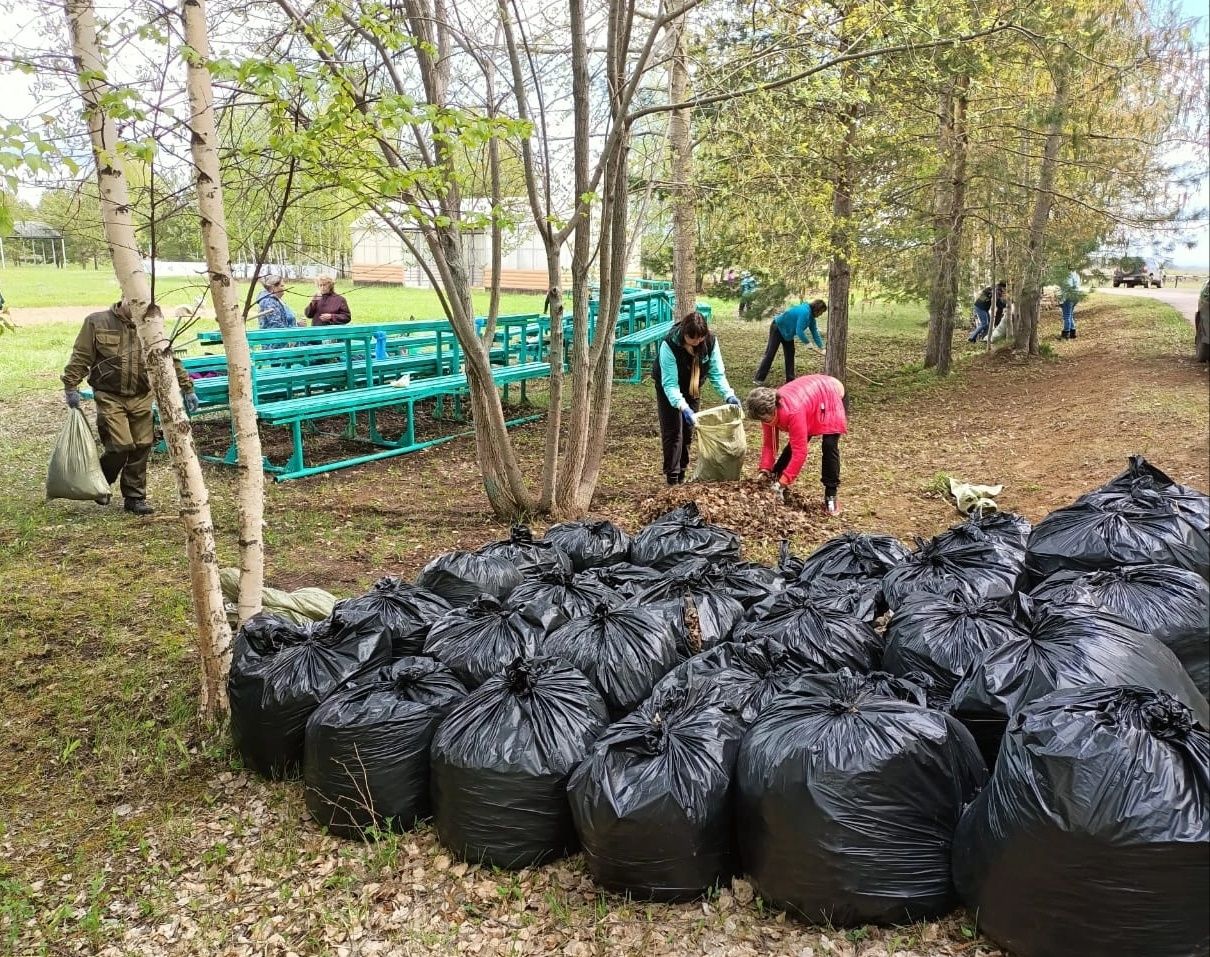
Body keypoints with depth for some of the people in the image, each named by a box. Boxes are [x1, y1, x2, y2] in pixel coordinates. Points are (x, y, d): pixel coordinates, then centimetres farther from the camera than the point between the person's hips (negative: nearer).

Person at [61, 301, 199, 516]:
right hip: (110, 397, -4)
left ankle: (135, 498, 17)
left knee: (142, 447, 2)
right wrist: (71, 387, -6)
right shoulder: (97, 322, -1)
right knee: (121, 445, -13)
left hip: (141, 398, 4)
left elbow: (169, 360, 11)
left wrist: (186, 388, 8)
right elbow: (80, 357, -1)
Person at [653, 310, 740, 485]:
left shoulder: (710, 341, -25)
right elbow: (670, 383, -38)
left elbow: (717, 373, -20)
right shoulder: (669, 345, -37)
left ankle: (682, 472, 21)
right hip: (669, 389, -4)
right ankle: (672, 477, -4)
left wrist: (729, 395, -35)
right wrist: (683, 407, -50)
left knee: (688, 431, 9)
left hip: (692, 387, 4)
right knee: (673, 431, -10)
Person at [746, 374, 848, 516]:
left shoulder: (793, 411, -43)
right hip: (811, 397, 7)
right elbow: (768, 442, -10)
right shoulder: (767, 409, -21)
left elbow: (800, 452, -40)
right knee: (794, 444, 2)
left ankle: (830, 495, -11)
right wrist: (765, 470, -20)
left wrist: (783, 482, -38)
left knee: (829, 446, -19)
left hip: (833, 396, -7)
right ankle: (774, 481, 16)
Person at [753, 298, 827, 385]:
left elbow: (814, 331, 3)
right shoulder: (804, 312, -30)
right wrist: (808, 343, -27)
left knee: (790, 354, 7)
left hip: (787, 331, 10)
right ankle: (759, 378, -7)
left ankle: (790, 379, 12)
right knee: (770, 353, -9)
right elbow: (799, 331, -35)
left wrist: (821, 347, -2)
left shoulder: (811, 316, -1)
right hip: (777, 328, -10)